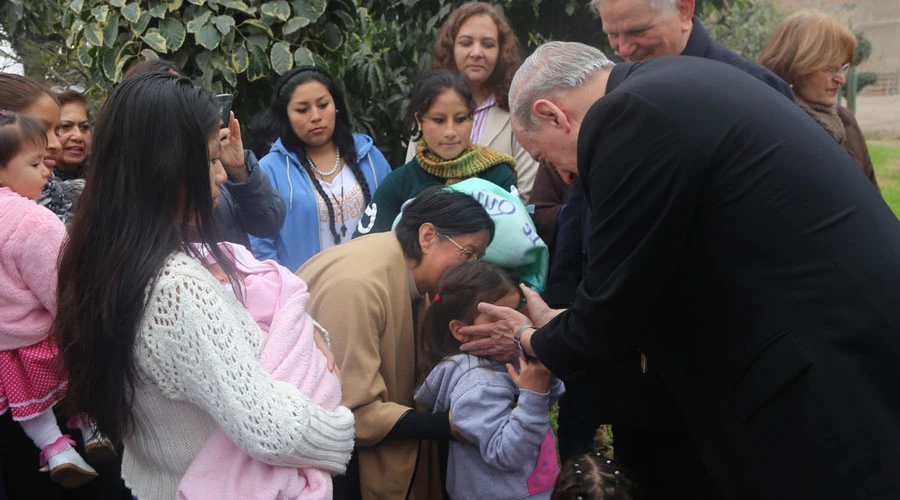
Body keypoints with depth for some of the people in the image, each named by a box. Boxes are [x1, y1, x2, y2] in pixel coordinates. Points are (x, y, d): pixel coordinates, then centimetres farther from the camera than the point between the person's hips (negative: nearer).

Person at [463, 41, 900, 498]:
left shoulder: (628, 117, -16)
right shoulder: (678, 82, 13)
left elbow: (613, 300, -10)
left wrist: (532, 340, 10)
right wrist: (559, 324, 24)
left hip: (831, 372, -10)